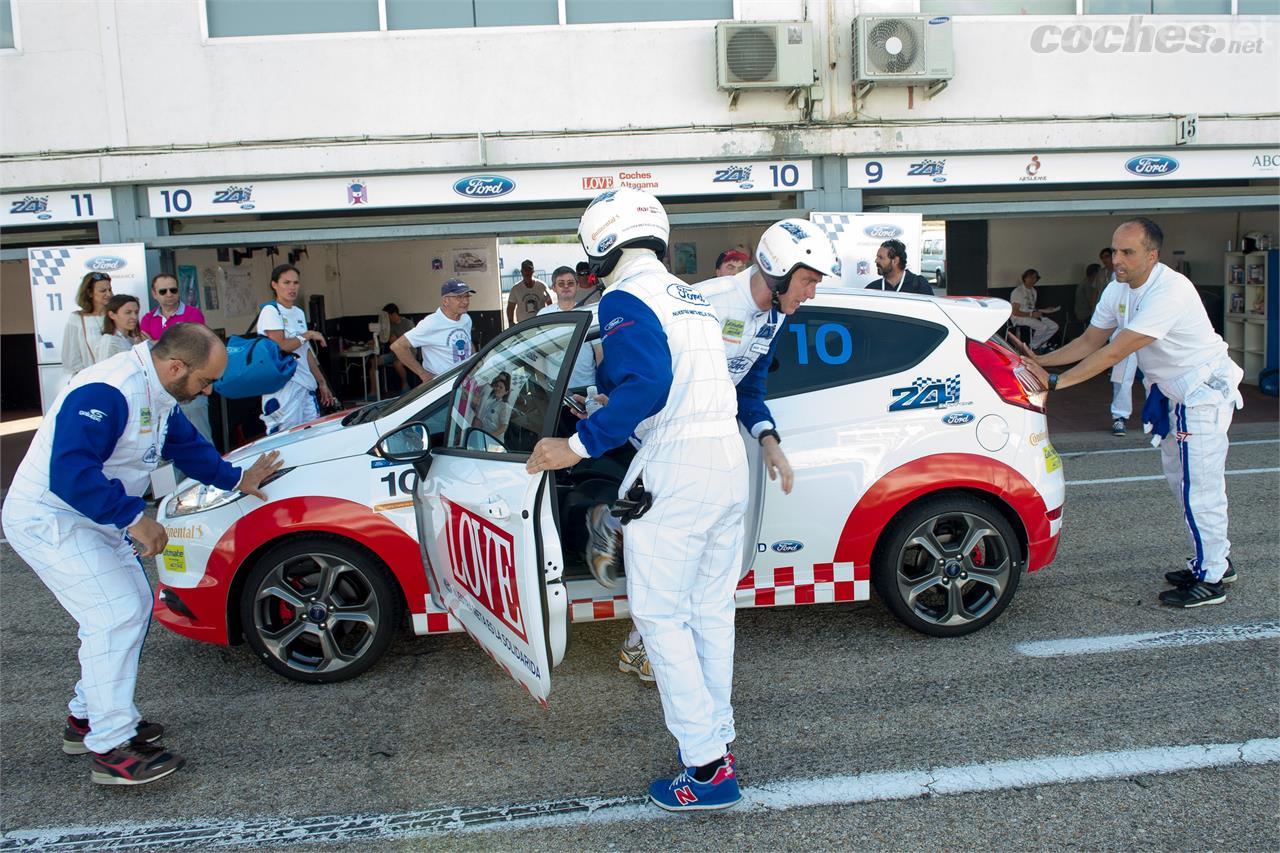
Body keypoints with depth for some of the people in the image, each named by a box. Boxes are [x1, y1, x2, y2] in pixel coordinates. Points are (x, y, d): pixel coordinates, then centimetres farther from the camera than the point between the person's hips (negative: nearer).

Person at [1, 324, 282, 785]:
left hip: (95, 520, 10)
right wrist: (133, 518, -34)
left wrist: (236, 479, 25)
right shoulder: (105, 394, -29)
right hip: (48, 519, -10)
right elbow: (70, 472, -36)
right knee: (117, 616, -15)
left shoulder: (157, 394, 4)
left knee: (134, 606, 14)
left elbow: (186, 443, 21)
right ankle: (111, 748, -7)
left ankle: (88, 717, 28)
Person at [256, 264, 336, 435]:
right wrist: (308, 335, -5)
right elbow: (280, 346, -17)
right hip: (284, 386, -7)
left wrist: (321, 382, 19)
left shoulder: (299, 313, 17)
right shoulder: (270, 311, -6)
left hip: (306, 386, 8)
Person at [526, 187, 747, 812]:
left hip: (675, 467, -9)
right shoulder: (691, 298, 20)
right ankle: (718, 745, 26)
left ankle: (705, 769, 5)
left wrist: (580, 445, -20)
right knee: (711, 610, 16)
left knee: (660, 616, 1)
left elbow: (646, 383, -23)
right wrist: (607, 382, 31)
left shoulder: (626, 298, -8)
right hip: (728, 457, 9)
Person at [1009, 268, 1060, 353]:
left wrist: (1044, 310, 6)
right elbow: (1015, 312, -18)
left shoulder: (1033, 291, 17)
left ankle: (1040, 345, 2)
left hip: (1032, 316, 9)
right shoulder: (1018, 291, -13)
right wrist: (1032, 314, -21)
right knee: (1043, 327, -30)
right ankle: (1032, 347, -11)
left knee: (1054, 326, -7)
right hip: (1019, 318, -9)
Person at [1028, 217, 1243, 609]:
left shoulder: (1169, 291, -30)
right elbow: (1089, 342, 3)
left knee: (1199, 487, -6)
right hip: (1176, 392, 10)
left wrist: (1056, 382, -34)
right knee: (1181, 479, 18)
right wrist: (1040, 362, -9)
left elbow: (1115, 352, -34)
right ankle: (1215, 560, 33)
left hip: (1205, 390, -10)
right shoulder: (1118, 290, -2)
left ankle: (1210, 580, 7)